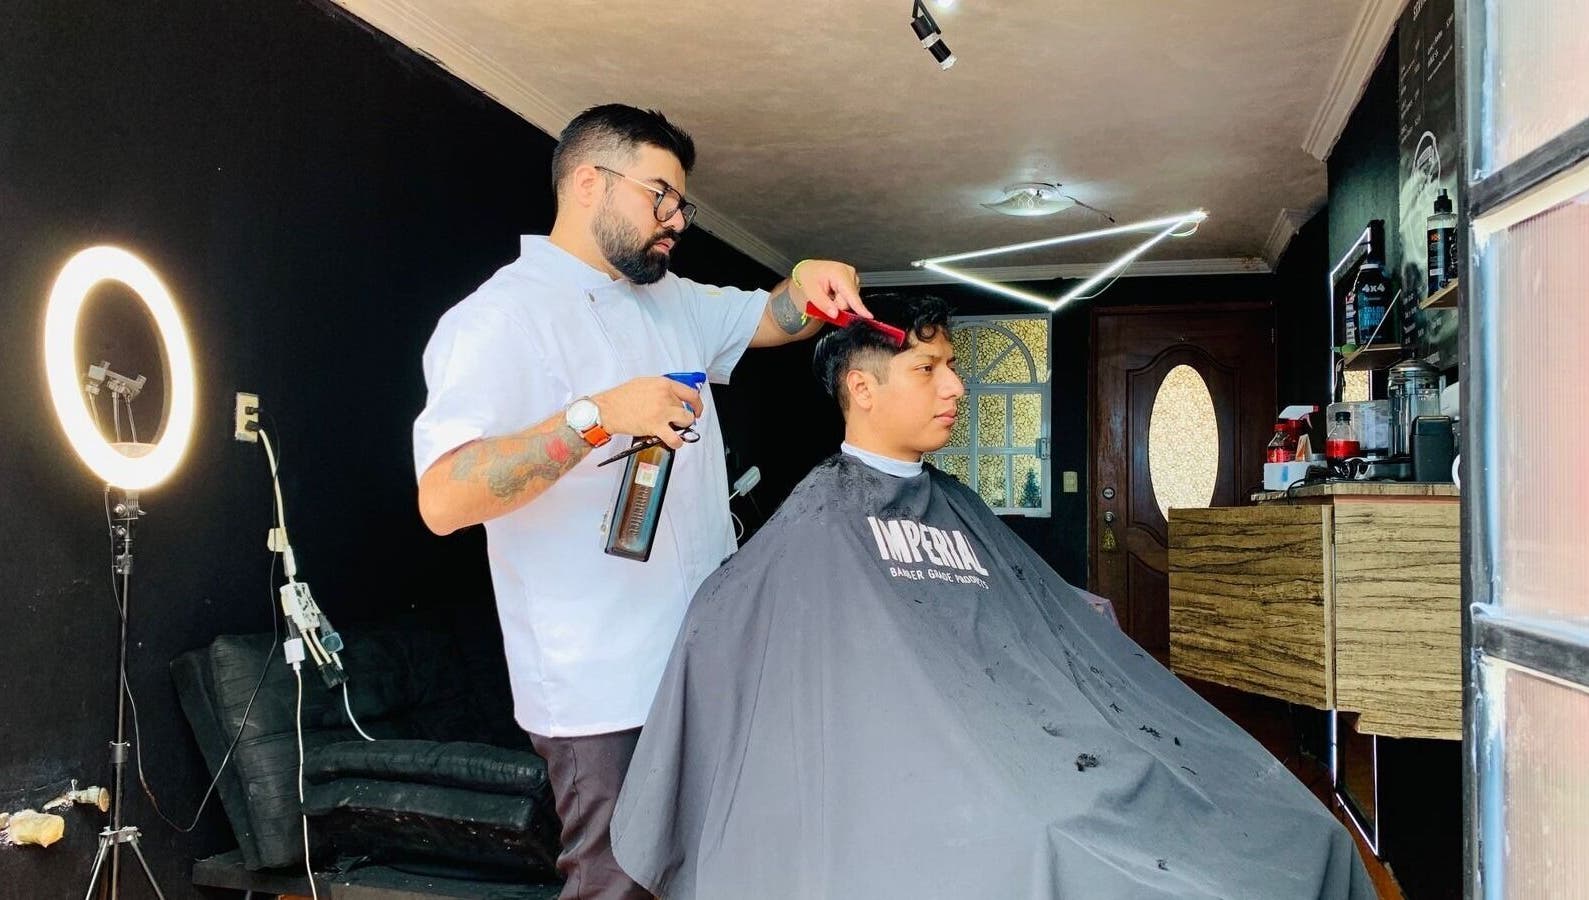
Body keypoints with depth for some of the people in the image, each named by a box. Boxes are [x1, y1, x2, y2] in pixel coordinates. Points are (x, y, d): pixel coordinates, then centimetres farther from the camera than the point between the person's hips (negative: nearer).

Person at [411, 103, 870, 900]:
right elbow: (443, 498, -22)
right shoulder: (501, 317, -12)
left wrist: (808, 283, -1)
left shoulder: (672, 300, 15)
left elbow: (773, 318, 22)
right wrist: (595, 418, -31)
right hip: (606, 688, -8)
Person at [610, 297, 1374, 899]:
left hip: (1045, 753, 7)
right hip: (921, 771, -7)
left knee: (1286, 828, -7)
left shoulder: (962, 513, 23)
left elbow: (1065, 644, 21)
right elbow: (711, 632, -2)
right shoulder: (817, 523, 2)